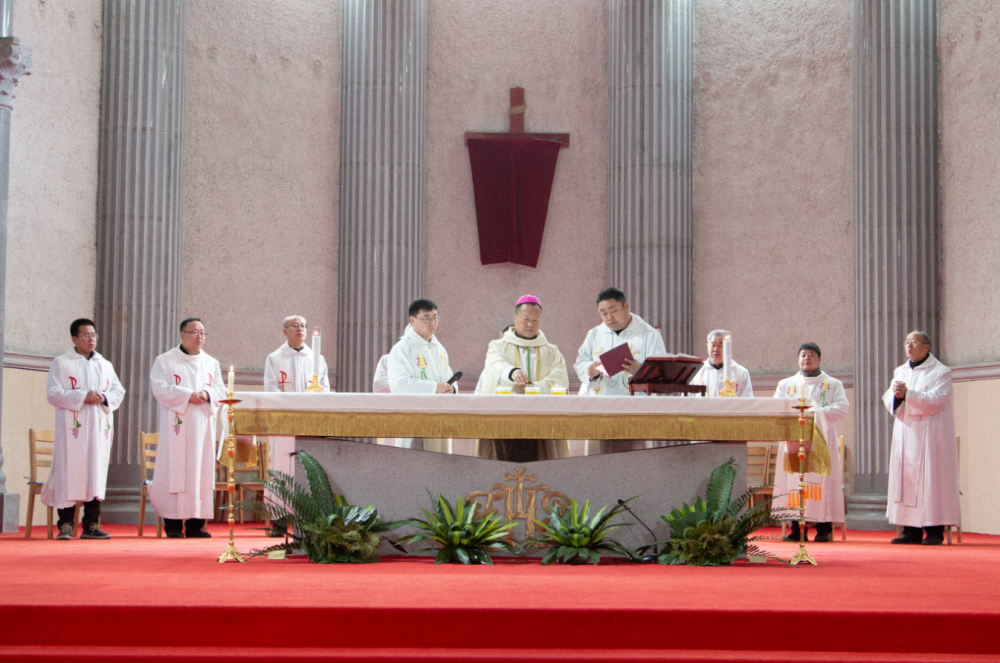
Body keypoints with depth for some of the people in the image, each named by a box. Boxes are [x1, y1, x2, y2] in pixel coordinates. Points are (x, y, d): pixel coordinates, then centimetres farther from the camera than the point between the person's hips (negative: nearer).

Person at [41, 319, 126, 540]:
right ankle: (65, 525, -4)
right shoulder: (61, 363, 5)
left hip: (99, 426, 4)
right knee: (70, 473, -8)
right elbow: (53, 393, -6)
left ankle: (91, 524, 4)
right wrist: (82, 397, -16)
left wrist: (104, 398, -8)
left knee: (96, 472, 1)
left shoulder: (105, 365, 19)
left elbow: (119, 391, 14)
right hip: (72, 426, -4)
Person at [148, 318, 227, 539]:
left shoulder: (212, 363, 17)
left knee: (201, 470, 0)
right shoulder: (165, 361, 4)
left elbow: (221, 390, 10)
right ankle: (173, 524, -6)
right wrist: (188, 395, -16)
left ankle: (195, 523, 3)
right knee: (175, 469, -8)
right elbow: (160, 388, -8)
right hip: (176, 426, -4)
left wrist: (207, 394, -12)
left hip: (203, 426, 4)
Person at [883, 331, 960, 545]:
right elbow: (889, 400, 6)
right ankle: (912, 530, 4)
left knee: (930, 478, -7)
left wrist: (907, 393, -22)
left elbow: (936, 400, -15)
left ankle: (934, 531, -5)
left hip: (929, 436, -5)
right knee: (906, 479, 1)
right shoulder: (900, 372, 15)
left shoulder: (940, 372, -2)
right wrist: (896, 395, -16)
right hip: (905, 435, 5)